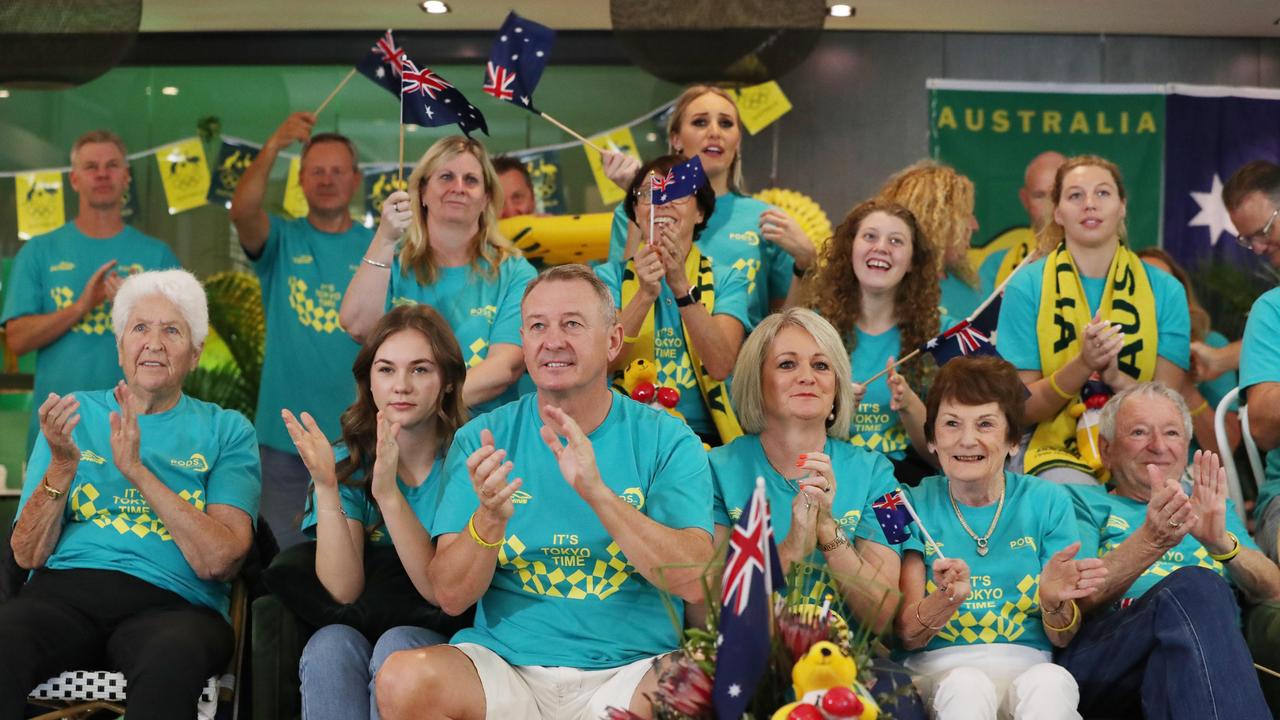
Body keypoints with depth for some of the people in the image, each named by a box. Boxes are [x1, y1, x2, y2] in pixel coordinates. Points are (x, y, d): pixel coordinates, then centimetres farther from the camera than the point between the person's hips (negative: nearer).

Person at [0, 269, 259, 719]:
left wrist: (137, 469, -9)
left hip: (170, 603, -1)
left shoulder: (226, 430, 12)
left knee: (174, 656, -39)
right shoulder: (74, 414, 18)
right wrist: (63, 464, -6)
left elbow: (219, 560, -5)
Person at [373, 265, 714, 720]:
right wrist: (489, 519, -20)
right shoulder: (481, 439, 6)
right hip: (505, 663, 3)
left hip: (629, 671, -2)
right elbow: (451, 597, 1)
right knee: (402, 680, -27)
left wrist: (597, 493, -22)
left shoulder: (667, 440, 2)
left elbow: (694, 583, -11)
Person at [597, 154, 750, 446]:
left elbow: (721, 367, -9)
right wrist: (645, 295, -21)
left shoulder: (727, 280, 8)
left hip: (705, 436, 0)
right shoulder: (609, 277, 9)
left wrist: (681, 286, -20)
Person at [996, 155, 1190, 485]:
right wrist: (1082, 365, -19)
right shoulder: (1026, 287, 0)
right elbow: (1020, 408, -2)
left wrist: (1115, 377, -20)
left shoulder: (1165, 290, 4)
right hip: (1057, 453, -2)